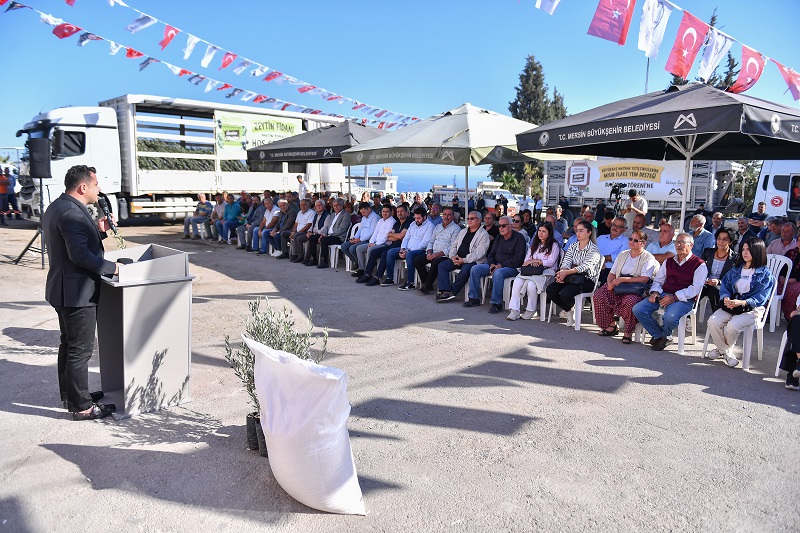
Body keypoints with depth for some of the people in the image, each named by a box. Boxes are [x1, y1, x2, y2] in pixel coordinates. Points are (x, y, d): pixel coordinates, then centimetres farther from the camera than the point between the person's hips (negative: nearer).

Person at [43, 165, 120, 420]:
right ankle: (81, 406, 7)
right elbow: (80, 254, -28)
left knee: (69, 344, 21)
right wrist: (111, 267, -20)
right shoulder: (72, 213, -22)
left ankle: (70, 394, 35)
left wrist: (98, 231, 7)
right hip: (77, 293, -11)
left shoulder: (56, 207, 13)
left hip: (63, 289, 11)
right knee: (80, 350, -2)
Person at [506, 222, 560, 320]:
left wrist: (535, 261, -8)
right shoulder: (534, 245, 25)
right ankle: (514, 310, -29)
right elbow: (527, 260, 17)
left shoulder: (554, 246, 6)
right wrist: (533, 263, -6)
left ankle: (531, 310, -17)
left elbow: (551, 262, -6)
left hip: (545, 272, -5)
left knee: (531, 284, -35)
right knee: (517, 281, -27)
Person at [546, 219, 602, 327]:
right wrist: (562, 272, -22)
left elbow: (585, 266, -19)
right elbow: (566, 262, 2)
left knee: (565, 293, -31)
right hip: (571, 277, 6)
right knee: (550, 289, -17)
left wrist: (566, 272, -30)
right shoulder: (573, 246, 14)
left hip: (587, 280, -6)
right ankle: (567, 310, 7)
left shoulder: (593, 249, -6)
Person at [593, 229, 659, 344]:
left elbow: (644, 279, -15)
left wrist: (622, 279, -17)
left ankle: (628, 332, -16)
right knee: (599, 294, -21)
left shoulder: (648, 258, -1)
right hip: (618, 287, 6)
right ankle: (612, 325, -6)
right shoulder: (623, 254, 18)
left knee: (630, 301, -39)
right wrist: (610, 283, -7)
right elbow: (612, 273, 16)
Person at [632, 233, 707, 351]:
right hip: (663, 294, 6)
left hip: (683, 299, -5)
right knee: (638, 309, -16)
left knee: (670, 317, -35)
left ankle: (664, 335, 1)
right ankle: (658, 336, 0)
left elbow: (695, 288, -9)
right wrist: (654, 292, -1)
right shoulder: (669, 261, 20)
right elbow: (658, 280, 22)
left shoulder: (699, 264, 1)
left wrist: (674, 297, -19)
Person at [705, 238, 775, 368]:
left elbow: (761, 297, -11)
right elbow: (725, 284, 9)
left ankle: (722, 349, 2)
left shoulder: (765, 274, -1)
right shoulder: (736, 269, 16)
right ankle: (726, 352, -1)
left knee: (732, 326, -31)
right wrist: (726, 298, -14)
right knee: (713, 322, -23)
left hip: (752, 309, -5)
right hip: (730, 305, 5)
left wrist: (742, 302, -27)